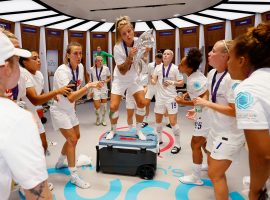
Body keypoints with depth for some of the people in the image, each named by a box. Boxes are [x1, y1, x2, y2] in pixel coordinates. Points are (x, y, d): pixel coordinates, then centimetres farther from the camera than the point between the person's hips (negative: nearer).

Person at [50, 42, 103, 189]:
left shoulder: (80, 67, -3)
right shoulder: (62, 71, -27)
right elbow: (71, 97, -37)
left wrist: (73, 104, 11)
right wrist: (88, 86, -46)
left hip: (70, 109, 8)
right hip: (59, 110, -8)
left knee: (75, 137, 16)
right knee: (72, 139, -9)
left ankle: (60, 163, 39)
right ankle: (74, 176, 7)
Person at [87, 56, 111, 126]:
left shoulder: (106, 68, -5)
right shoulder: (91, 69, -4)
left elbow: (109, 78, 6)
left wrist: (106, 81, -13)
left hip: (104, 88, 1)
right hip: (96, 89, -1)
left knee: (104, 105, 8)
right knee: (97, 106, -6)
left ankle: (103, 119, 26)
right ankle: (98, 118, 23)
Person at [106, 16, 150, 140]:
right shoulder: (118, 48, -25)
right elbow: (122, 71, -23)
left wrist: (146, 52, -20)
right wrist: (130, 57, -38)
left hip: (134, 78, 3)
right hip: (120, 79, -3)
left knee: (142, 103, -8)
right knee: (113, 106, -9)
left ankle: (138, 130, 13)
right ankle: (113, 130, 19)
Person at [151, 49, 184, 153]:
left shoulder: (175, 68, -5)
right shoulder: (158, 67, 6)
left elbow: (181, 83, -4)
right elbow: (154, 79, 6)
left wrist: (172, 82, -21)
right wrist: (153, 81, -16)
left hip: (171, 97, -4)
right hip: (160, 97, 5)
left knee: (173, 122, -5)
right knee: (158, 120, 15)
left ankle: (177, 145, 11)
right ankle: (159, 139, 36)